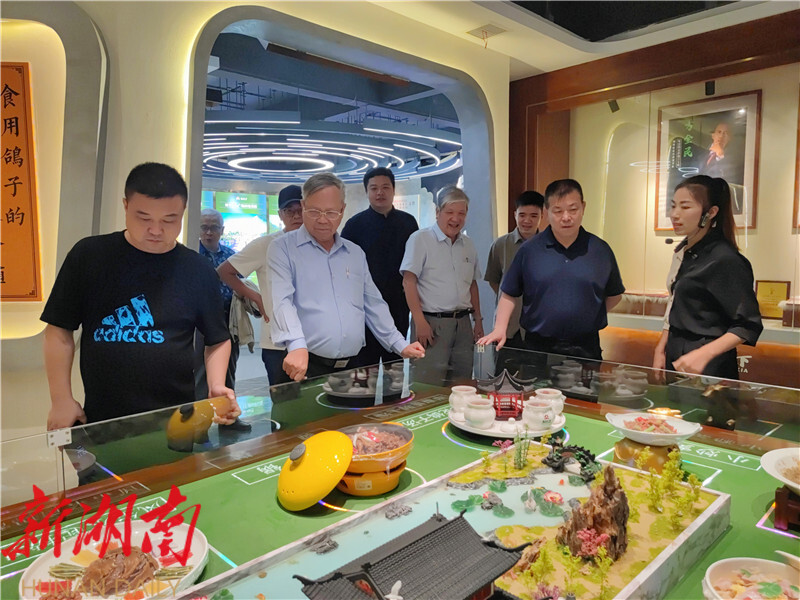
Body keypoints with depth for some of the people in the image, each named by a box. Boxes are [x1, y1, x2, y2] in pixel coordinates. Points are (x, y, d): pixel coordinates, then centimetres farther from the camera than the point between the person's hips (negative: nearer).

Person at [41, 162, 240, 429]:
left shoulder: (198, 270, -4)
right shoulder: (89, 255, -4)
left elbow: (217, 339, 6)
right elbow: (60, 329, 2)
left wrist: (217, 385, -10)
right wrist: (62, 400, -2)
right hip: (100, 419, 1)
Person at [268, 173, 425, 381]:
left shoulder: (356, 253, 14)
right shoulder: (283, 249, -3)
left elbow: (373, 305, 17)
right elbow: (283, 302, -18)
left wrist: (400, 346, 11)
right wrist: (297, 345, -34)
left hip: (353, 367, 5)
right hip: (306, 366, -4)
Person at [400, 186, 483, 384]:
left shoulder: (468, 245, 15)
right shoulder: (420, 239, -4)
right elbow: (409, 281, -10)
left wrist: (478, 319, 17)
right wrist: (419, 321, -17)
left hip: (463, 323, 6)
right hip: (432, 323, -6)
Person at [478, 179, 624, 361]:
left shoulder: (601, 250, 1)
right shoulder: (529, 250, -1)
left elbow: (614, 295, 12)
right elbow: (509, 295, 3)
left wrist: (587, 318, 1)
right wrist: (500, 329, -9)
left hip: (585, 348, 1)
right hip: (538, 347, -1)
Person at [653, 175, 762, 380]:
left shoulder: (725, 259, -17)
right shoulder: (683, 251, 6)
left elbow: (748, 325, -15)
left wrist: (703, 354, -26)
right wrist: (661, 349, 9)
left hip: (707, 368, -7)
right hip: (676, 359, 7)